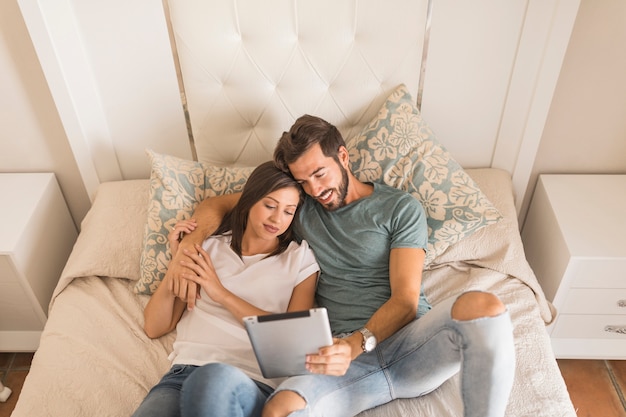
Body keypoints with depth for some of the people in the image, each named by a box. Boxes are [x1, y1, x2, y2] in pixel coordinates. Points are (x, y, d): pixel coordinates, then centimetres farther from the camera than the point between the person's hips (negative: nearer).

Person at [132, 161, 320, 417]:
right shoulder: (209, 247, 15)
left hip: (253, 383, -1)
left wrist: (222, 294, -5)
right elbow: (155, 328, 15)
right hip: (185, 372, 1)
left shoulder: (301, 259, 10)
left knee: (216, 379, -36)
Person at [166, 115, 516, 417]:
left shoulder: (401, 208, 5)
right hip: (349, 355, 2)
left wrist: (359, 342, -23)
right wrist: (192, 242, -3)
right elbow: (215, 205, 18)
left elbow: (405, 300, -4)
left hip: (409, 343, -1)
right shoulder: (301, 206, 14)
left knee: (482, 305, -33)